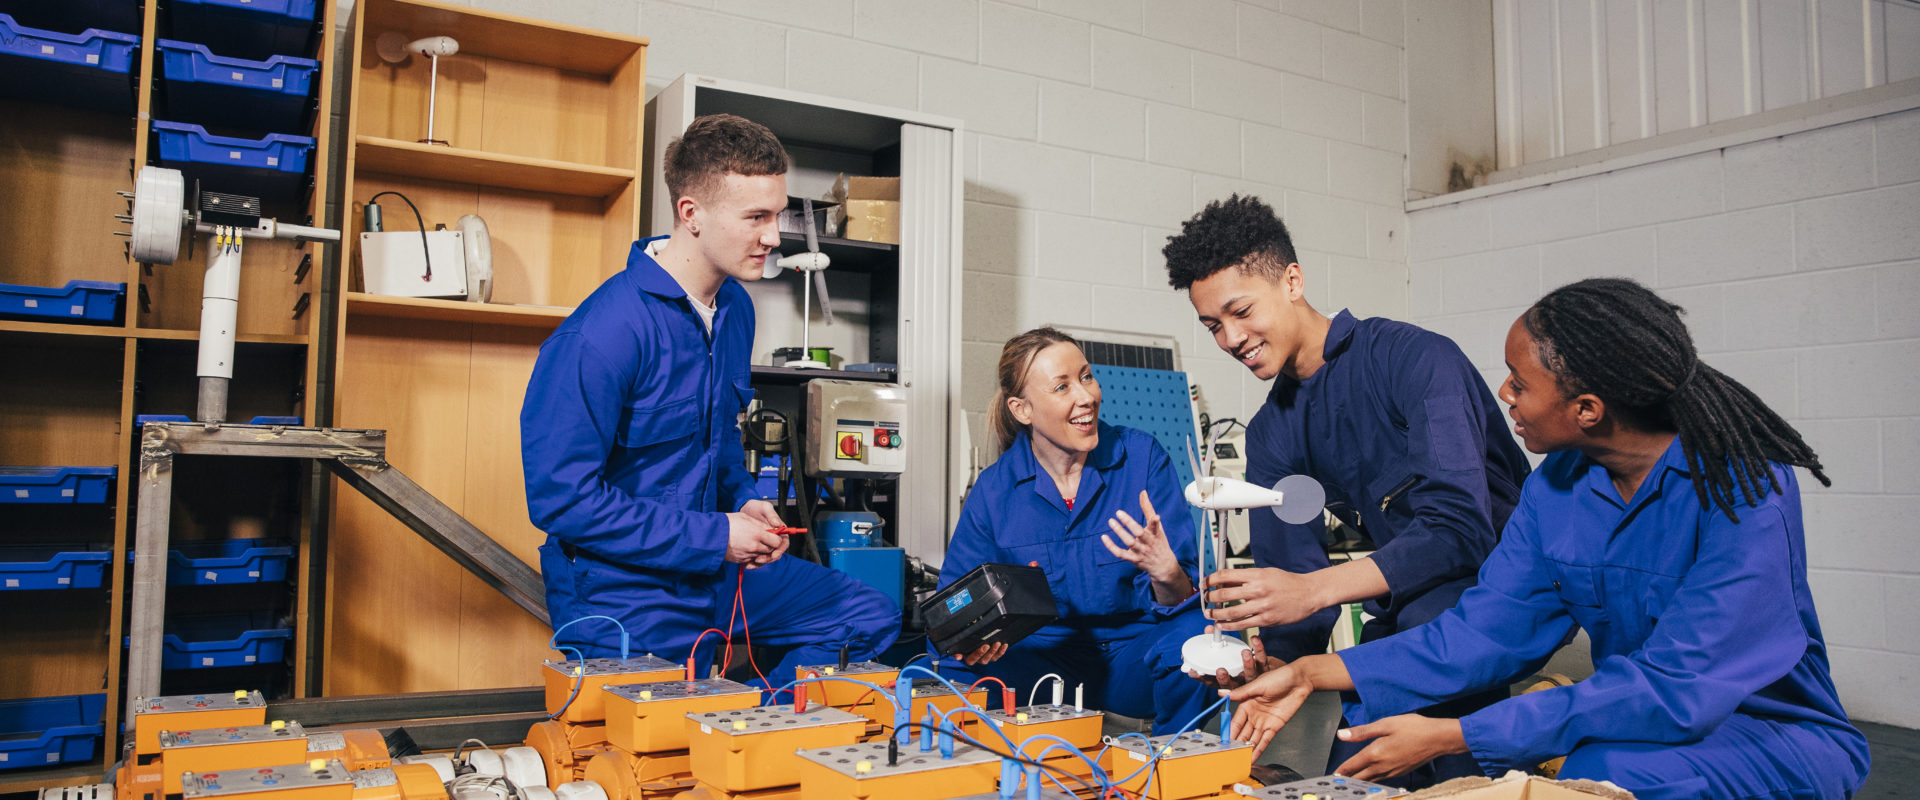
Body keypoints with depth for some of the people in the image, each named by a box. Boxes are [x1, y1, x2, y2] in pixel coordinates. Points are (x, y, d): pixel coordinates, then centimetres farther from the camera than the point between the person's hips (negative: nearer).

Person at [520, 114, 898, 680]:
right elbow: (562, 498, -24)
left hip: (716, 568, 8)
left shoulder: (734, 309, 4)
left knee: (871, 618, 10)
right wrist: (714, 536, -21)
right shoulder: (600, 335, -24)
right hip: (620, 587, -8)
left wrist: (743, 502, -1)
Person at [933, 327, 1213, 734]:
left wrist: (1167, 573, -35)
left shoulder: (1143, 457, -6)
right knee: (958, 665, -30)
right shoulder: (994, 490, -3)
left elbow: (1179, 602, -10)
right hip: (1044, 657, 0)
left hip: (1134, 655, 1)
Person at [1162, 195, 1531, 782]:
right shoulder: (1270, 434, 4)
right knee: (1350, 776, -5)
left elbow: (1460, 527, -26)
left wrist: (1311, 589, -36)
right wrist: (1271, 658, -20)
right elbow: (1292, 570, 1)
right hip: (1403, 607, 5)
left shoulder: (1416, 358, -16)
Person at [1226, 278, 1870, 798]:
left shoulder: (1743, 487, -23)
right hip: (1631, 725, 5)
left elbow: (1675, 689, -30)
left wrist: (1447, 736, -33)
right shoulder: (1557, 486, -3)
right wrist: (1312, 674, -11)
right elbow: (1488, 627, -4)